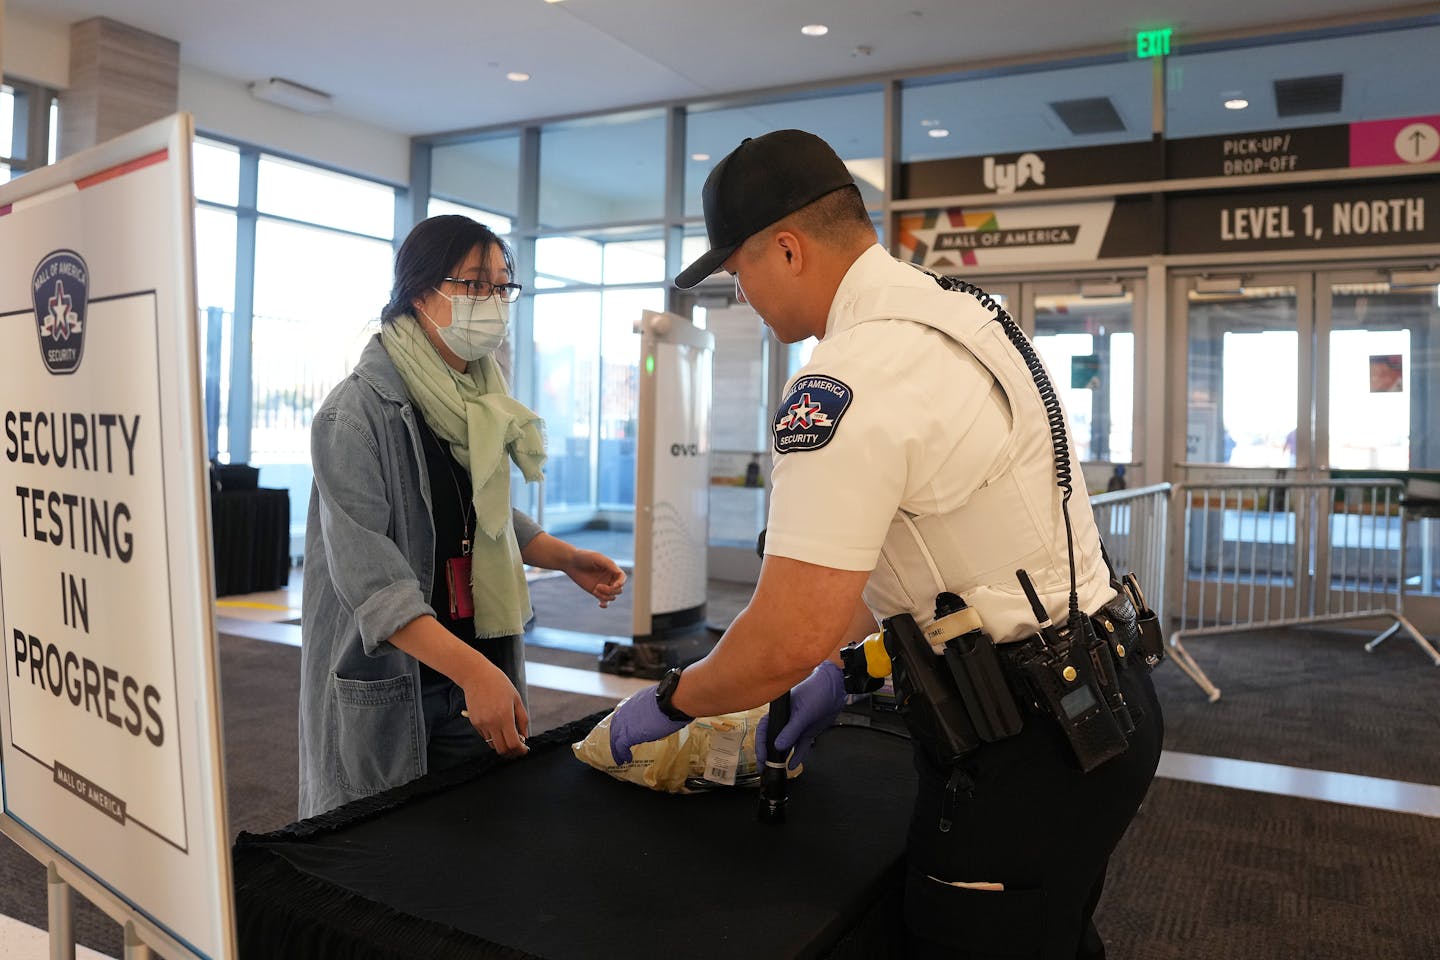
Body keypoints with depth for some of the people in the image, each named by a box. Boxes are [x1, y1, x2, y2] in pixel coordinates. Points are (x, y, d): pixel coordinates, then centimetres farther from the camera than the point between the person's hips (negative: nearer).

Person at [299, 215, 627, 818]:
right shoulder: (359, 413, -17)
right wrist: (472, 672, -33)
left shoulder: (476, 405, 7)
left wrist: (566, 559, 5)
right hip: (386, 688, -6)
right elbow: (367, 575, -25)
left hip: (480, 666, 7)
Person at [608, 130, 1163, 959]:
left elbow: (789, 637, -24)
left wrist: (670, 700, -6)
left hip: (1026, 748, -9)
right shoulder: (953, 312, 7)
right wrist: (843, 662, 13)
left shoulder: (846, 384, -24)